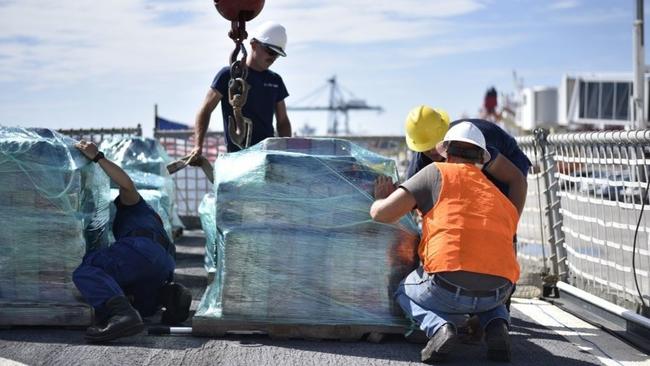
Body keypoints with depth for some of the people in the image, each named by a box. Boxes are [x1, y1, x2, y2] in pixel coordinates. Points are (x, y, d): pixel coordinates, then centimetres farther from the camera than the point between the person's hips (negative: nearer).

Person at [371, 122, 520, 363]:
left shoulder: (438, 173, 11)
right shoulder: (503, 201, 25)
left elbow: (381, 213, 5)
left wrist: (380, 198, 30)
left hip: (450, 286, -4)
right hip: (499, 289, 4)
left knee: (405, 291, 30)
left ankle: (438, 327, -1)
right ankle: (496, 326, 7)